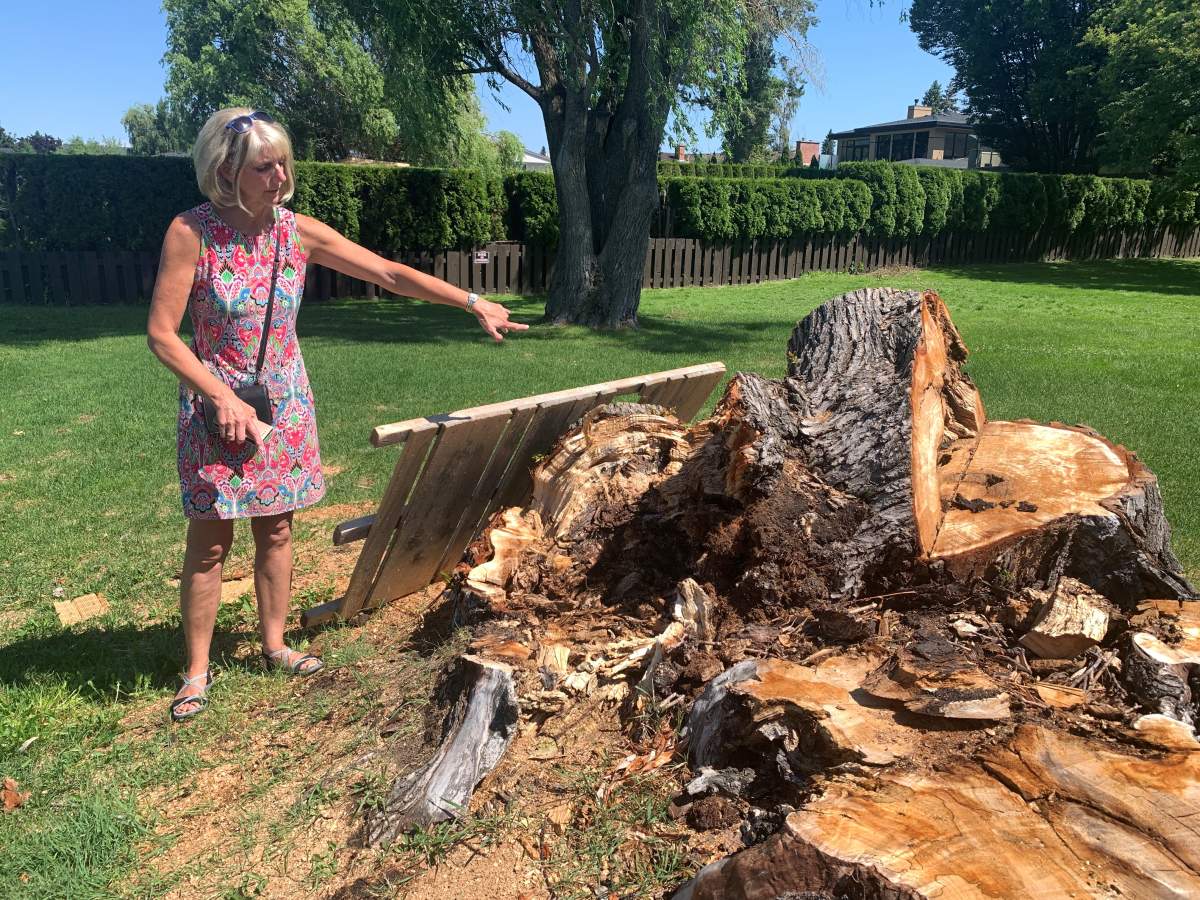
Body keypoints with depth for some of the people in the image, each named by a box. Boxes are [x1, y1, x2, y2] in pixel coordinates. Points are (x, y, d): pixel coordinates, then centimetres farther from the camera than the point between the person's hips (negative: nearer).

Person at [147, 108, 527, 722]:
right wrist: (224, 398, -21)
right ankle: (197, 670, 19)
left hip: (284, 403, 4)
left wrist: (474, 303, -8)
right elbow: (161, 334, -14)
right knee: (210, 540, 3)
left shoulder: (298, 232, -5)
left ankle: (274, 644, 29)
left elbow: (391, 274, -5)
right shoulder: (191, 233, -15)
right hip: (216, 406, -3)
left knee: (276, 529, 11)